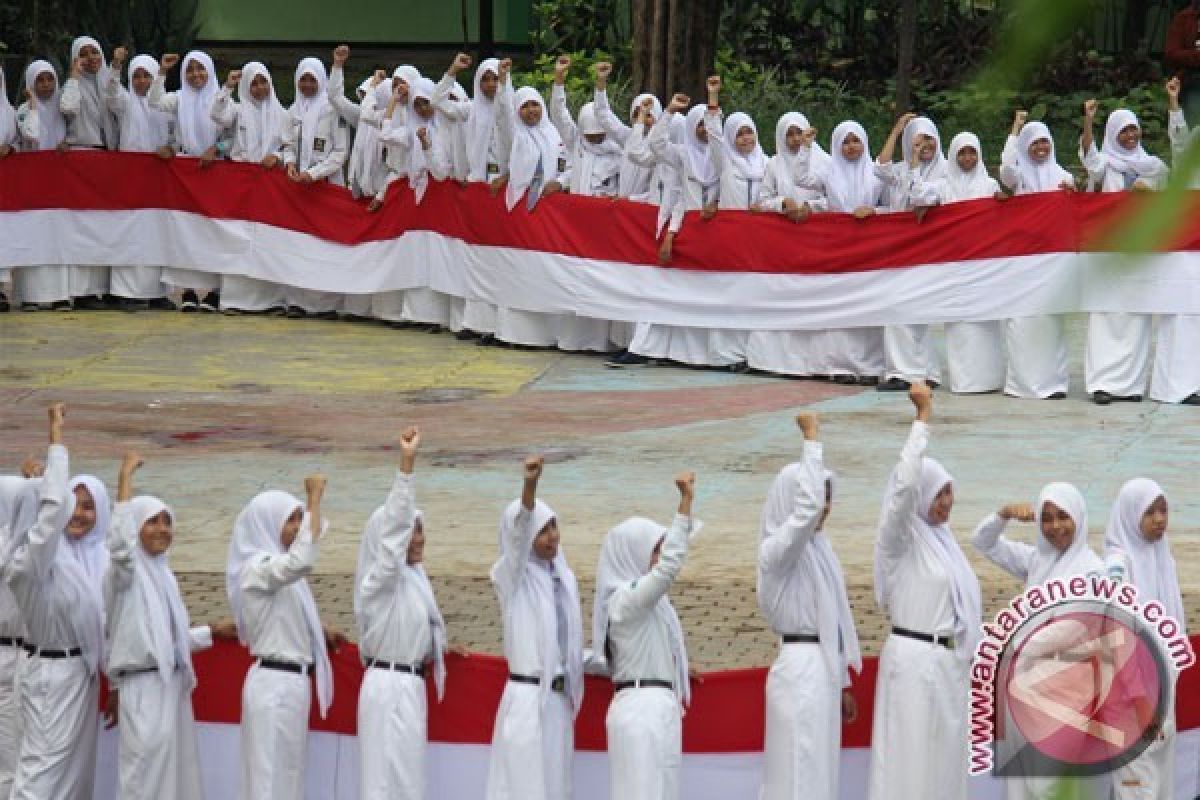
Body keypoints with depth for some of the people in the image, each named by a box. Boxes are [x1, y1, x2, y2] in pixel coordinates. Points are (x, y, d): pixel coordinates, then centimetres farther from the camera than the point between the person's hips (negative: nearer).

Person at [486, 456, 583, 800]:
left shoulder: (564, 576, 11)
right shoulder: (511, 575, -7)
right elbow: (519, 530, -27)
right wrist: (530, 484, -43)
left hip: (559, 701, 6)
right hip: (526, 701, -6)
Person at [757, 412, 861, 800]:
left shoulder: (818, 547, 14)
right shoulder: (778, 549, -12)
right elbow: (808, 506, -33)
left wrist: (842, 683, 19)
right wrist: (811, 438, -27)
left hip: (823, 670, 9)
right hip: (799, 671, -9)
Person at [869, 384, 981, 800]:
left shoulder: (942, 537, 12)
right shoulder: (901, 538, -10)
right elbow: (905, 483, -27)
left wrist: (972, 652, 14)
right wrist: (923, 416, -26)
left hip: (949, 663, 8)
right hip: (913, 662, -8)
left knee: (942, 761, 11)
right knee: (908, 761, -5)